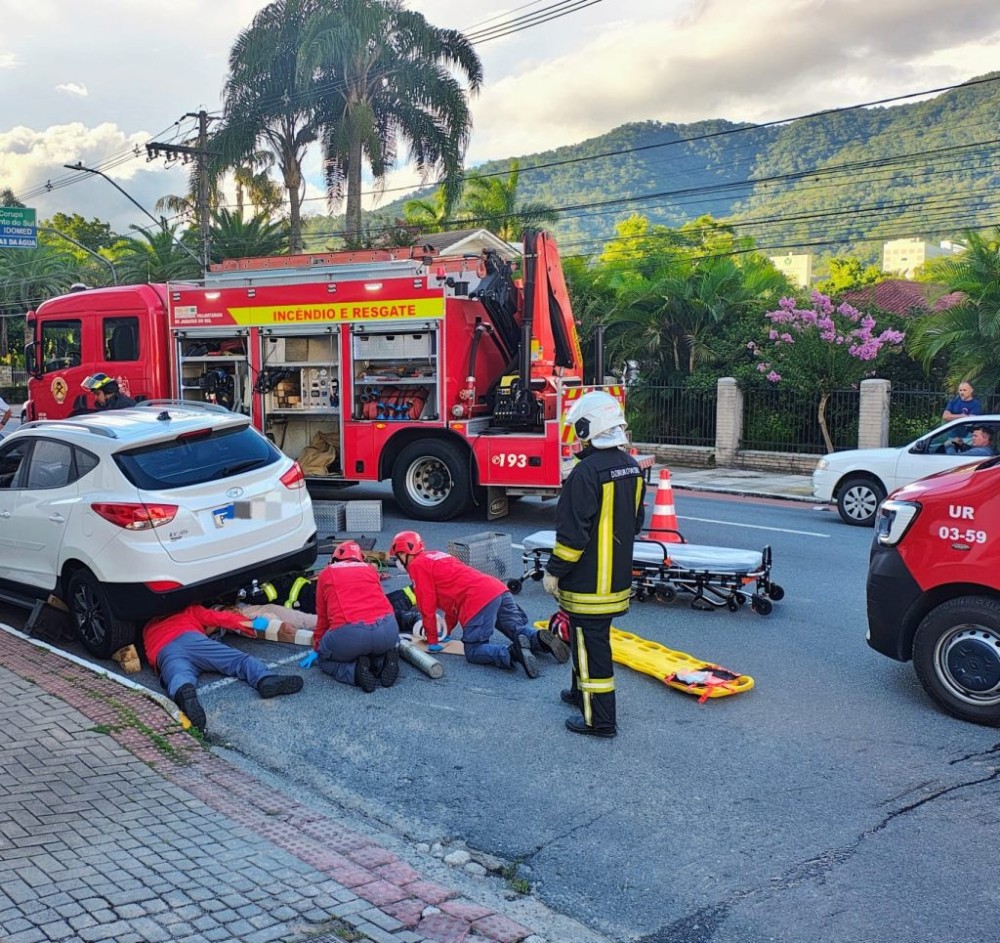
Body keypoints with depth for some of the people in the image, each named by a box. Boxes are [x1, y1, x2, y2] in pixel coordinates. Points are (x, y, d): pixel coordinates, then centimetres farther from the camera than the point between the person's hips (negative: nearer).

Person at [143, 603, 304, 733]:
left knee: (180, 680, -30)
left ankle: (185, 693, -67)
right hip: (190, 638, -1)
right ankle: (266, 679, -40)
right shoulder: (187, 610, 37)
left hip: (164, 653, 1)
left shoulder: (149, 625, 48)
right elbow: (213, 617, 25)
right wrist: (251, 624, 28)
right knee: (238, 659, -9)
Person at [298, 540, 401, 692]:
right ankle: (383, 663, 2)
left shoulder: (327, 573, 20)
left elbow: (322, 618, 25)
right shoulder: (370, 569, 25)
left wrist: (316, 649, 41)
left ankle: (355, 671, -3)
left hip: (348, 634, -3)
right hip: (387, 631, 3)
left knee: (324, 658, 28)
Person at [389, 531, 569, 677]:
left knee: (473, 653, -2)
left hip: (479, 601, -9)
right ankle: (540, 638, -12)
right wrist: (447, 632, 37)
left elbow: (427, 606, 2)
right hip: (499, 589, 9)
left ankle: (512, 653, -25)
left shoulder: (417, 565, 4)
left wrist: (432, 640, 12)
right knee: (520, 630, 17)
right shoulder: (436, 556, 31)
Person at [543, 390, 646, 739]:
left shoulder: (587, 472, -22)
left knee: (590, 643, 0)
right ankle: (582, 692, 40)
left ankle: (600, 719, 6)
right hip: (618, 576, 9)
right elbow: (636, 521, 15)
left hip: (588, 580, -9)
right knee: (591, 636, 24)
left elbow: (573, 531, -21)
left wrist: (554, 570, -11)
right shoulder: (632, 467, 5)